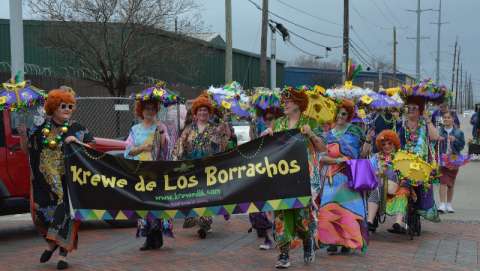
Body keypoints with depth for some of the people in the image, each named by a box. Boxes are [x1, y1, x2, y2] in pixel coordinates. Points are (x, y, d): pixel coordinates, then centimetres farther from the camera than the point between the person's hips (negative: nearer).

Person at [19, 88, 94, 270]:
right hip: (44, 182, 2)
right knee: (40, 212, 4)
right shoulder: (41, 128, 7)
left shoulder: (77, 129, 1)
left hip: (67, 182, -2)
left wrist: (76, 142, -16)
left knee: (64, 214, -5)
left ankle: (64, 254, 5)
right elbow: (26, 149, 12)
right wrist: (23, 134, -5)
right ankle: (51, 243, 32)